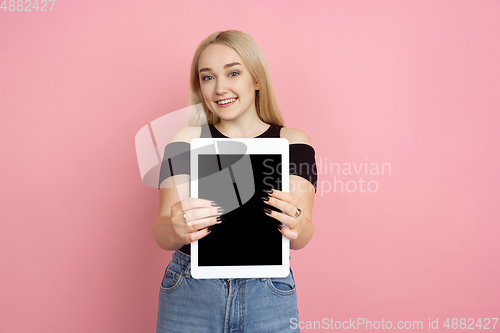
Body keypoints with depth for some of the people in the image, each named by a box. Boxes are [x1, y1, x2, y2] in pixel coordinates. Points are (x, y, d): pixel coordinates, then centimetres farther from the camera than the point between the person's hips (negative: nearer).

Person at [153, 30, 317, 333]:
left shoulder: (293, 142, -1)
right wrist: (177, 229, -31)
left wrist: (296, 225, -33)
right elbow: (162, 235, -8)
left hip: (268, 295, 0)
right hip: (190, 293, 0)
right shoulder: (187, 140, 0)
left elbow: (301, 239, -10)